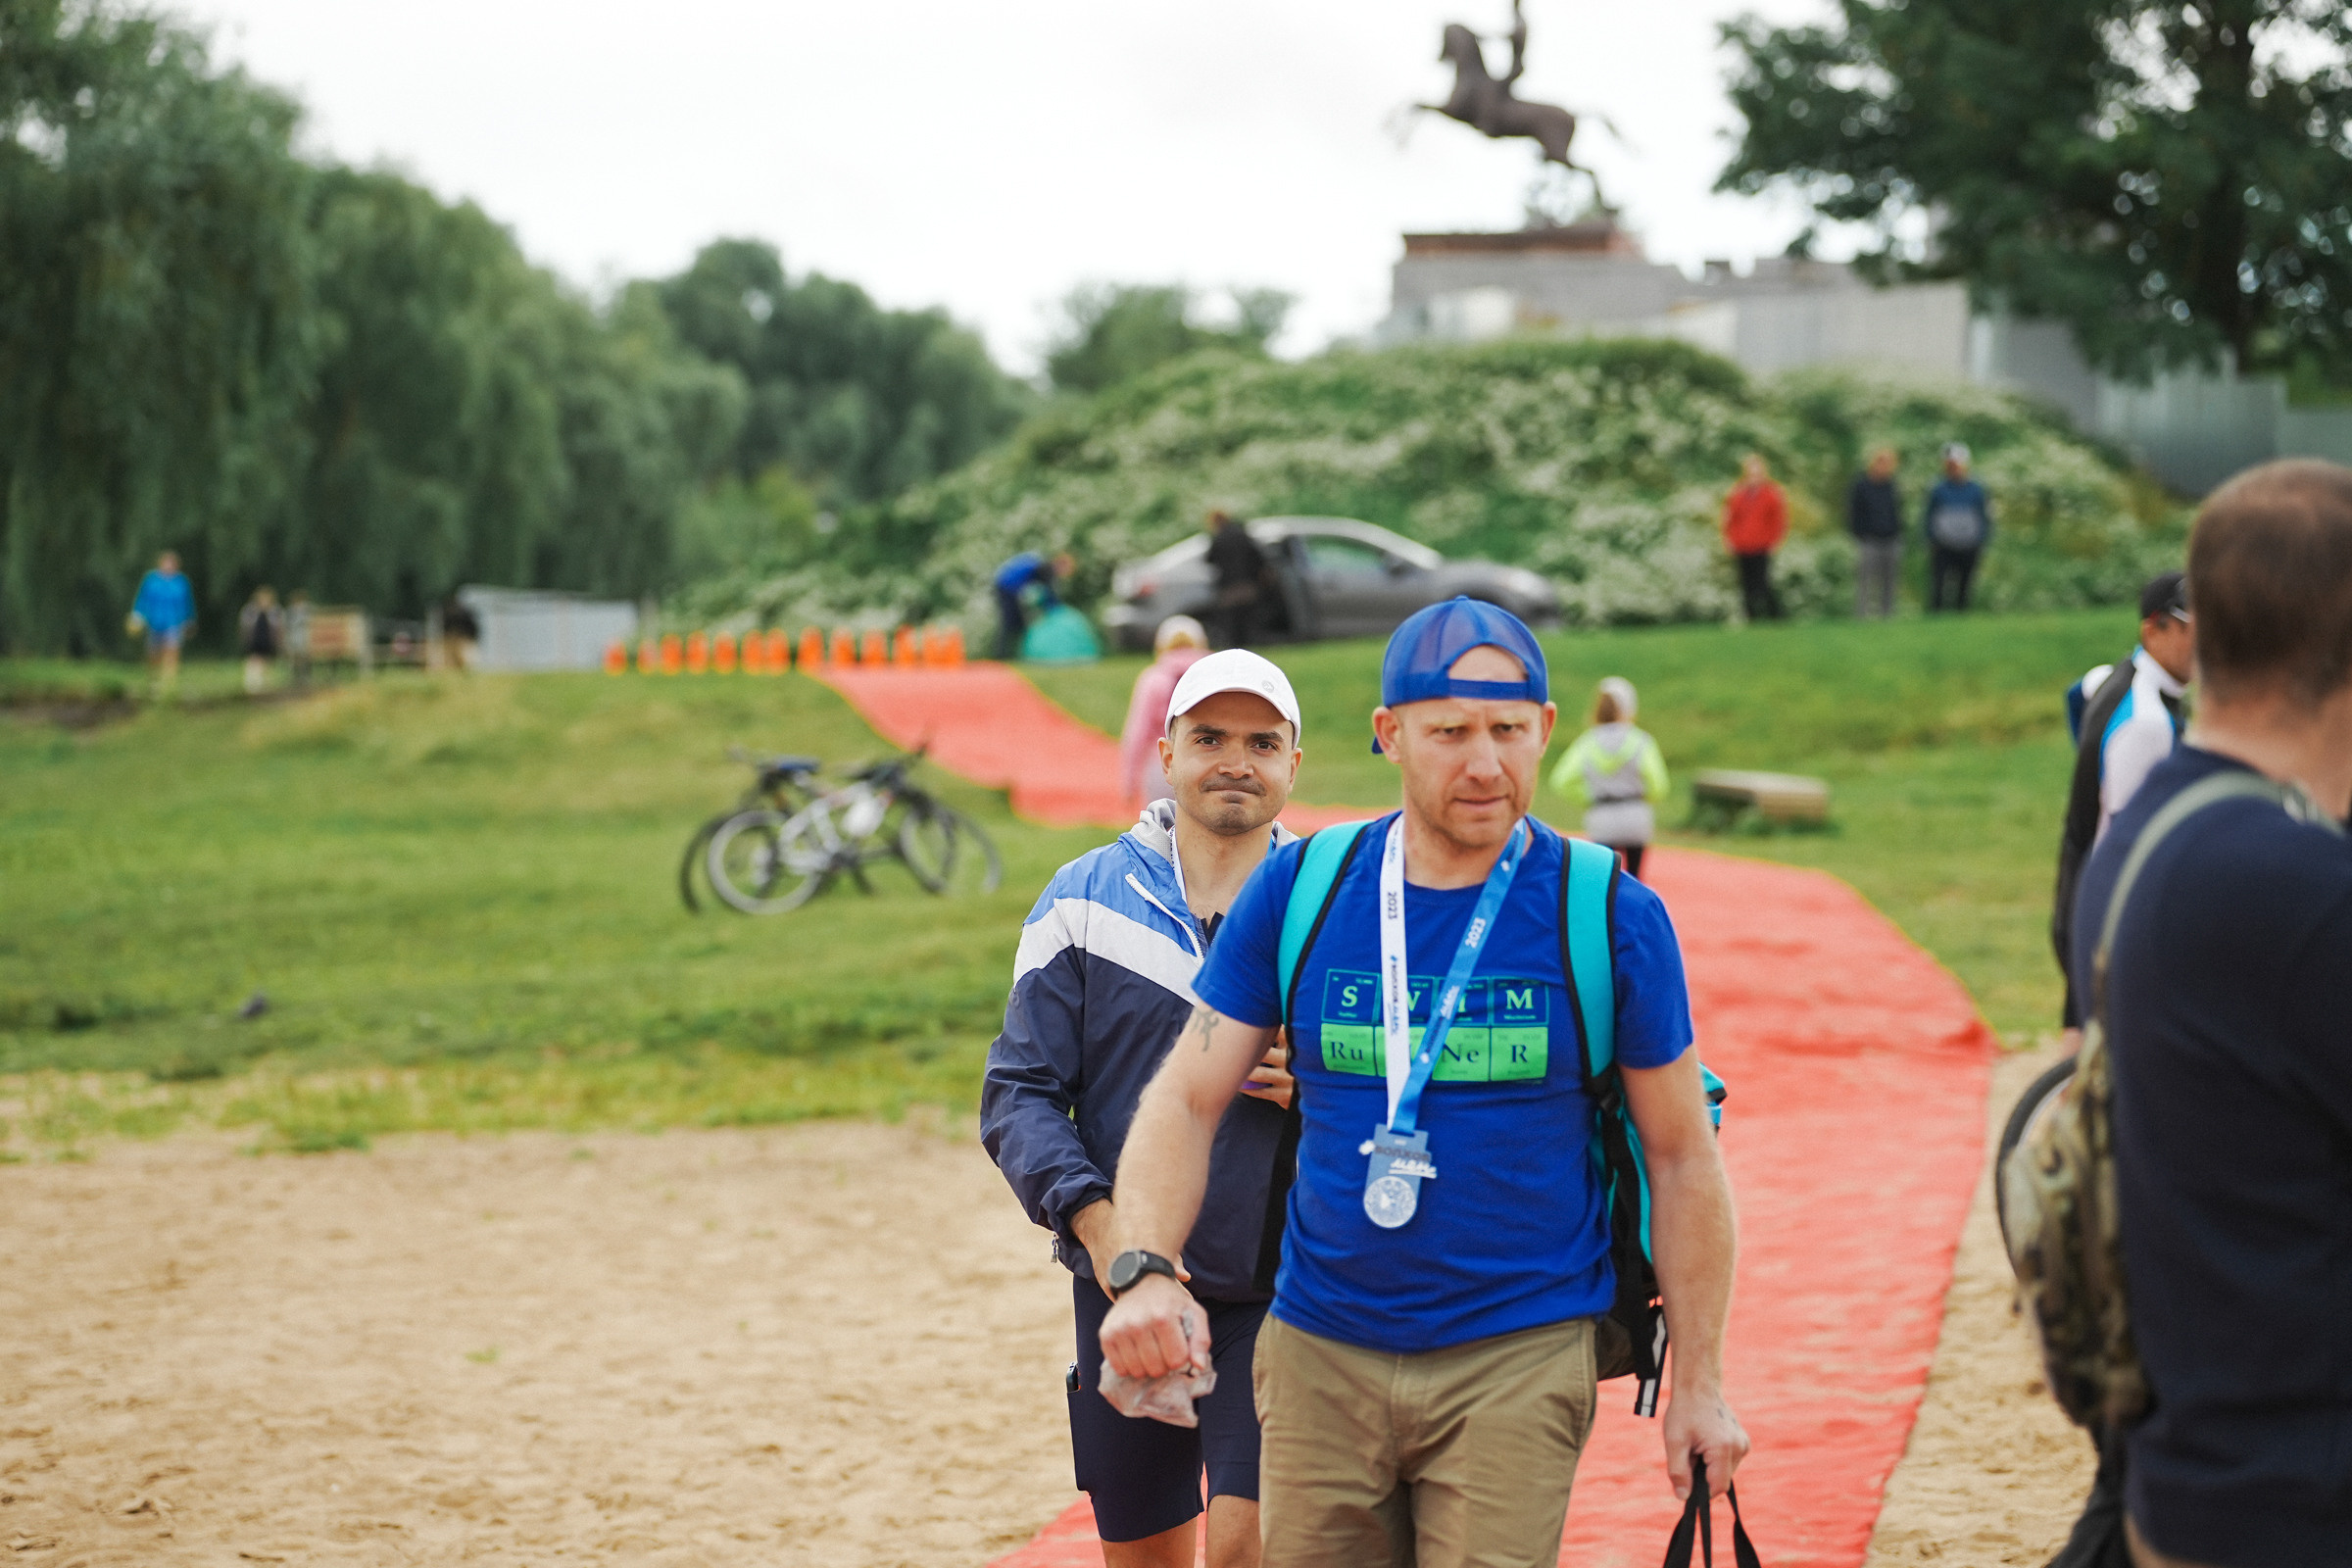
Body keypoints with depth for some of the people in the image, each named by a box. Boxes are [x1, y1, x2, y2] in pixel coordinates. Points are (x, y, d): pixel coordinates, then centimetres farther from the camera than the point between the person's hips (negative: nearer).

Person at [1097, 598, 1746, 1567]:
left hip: (1519, 1359, -2)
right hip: (1318, 1358, 2)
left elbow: (1681, 1158, 3)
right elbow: (1187, 1098, 3)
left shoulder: (1615, 918, -3)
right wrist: (1144, 1271, -15)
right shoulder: (1296, 892, 2)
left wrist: (1698, 1384, 3)